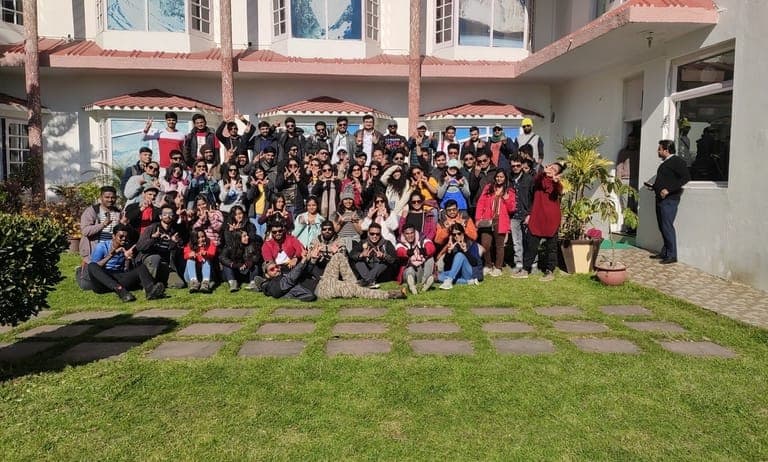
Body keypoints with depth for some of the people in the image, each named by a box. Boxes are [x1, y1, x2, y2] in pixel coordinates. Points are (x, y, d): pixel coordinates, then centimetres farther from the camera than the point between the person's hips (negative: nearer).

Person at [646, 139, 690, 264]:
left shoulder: (677, 161, -9)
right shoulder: (665, 163, 18)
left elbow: (686, 177, -19)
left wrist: (668, 190, -24)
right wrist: (654, 186, 15)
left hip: (669, 199, -9)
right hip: (661, 199, 9)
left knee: (667, 227, -9)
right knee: (662, 227, 12)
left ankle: (672, 255, -3)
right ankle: (664, 252, 19)